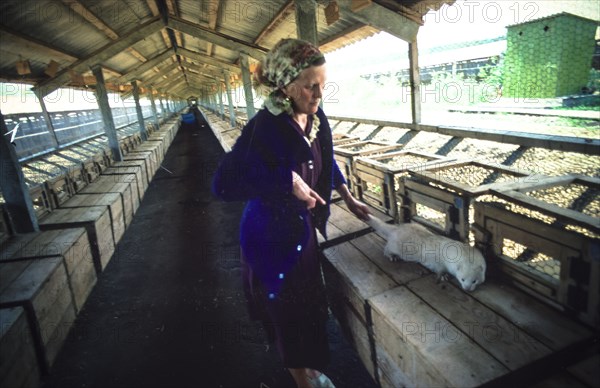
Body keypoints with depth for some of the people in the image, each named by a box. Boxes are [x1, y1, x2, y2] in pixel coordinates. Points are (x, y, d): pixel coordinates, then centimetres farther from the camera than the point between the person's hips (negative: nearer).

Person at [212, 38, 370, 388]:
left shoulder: (316, 118, -4)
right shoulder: (265, 127, -28)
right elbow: (224, 185, -32)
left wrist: (349, 199, 17)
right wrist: (288, 180, -32)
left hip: (304, 227, 7)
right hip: (272, 235, -7)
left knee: (310, 302, 24)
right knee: (288, 310, 13)